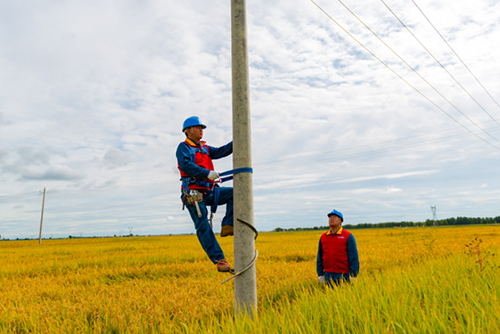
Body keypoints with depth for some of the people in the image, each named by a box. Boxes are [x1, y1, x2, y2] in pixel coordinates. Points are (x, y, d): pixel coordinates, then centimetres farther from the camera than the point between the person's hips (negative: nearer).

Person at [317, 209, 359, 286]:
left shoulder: (348, 236, -3)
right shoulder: (323, 237, 9)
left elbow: (354, 258, -7)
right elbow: (320, 257, 12)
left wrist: (353, 276, -11)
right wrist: (320, 275, 7)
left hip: (344, 276, -4)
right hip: (328, 276, 4)